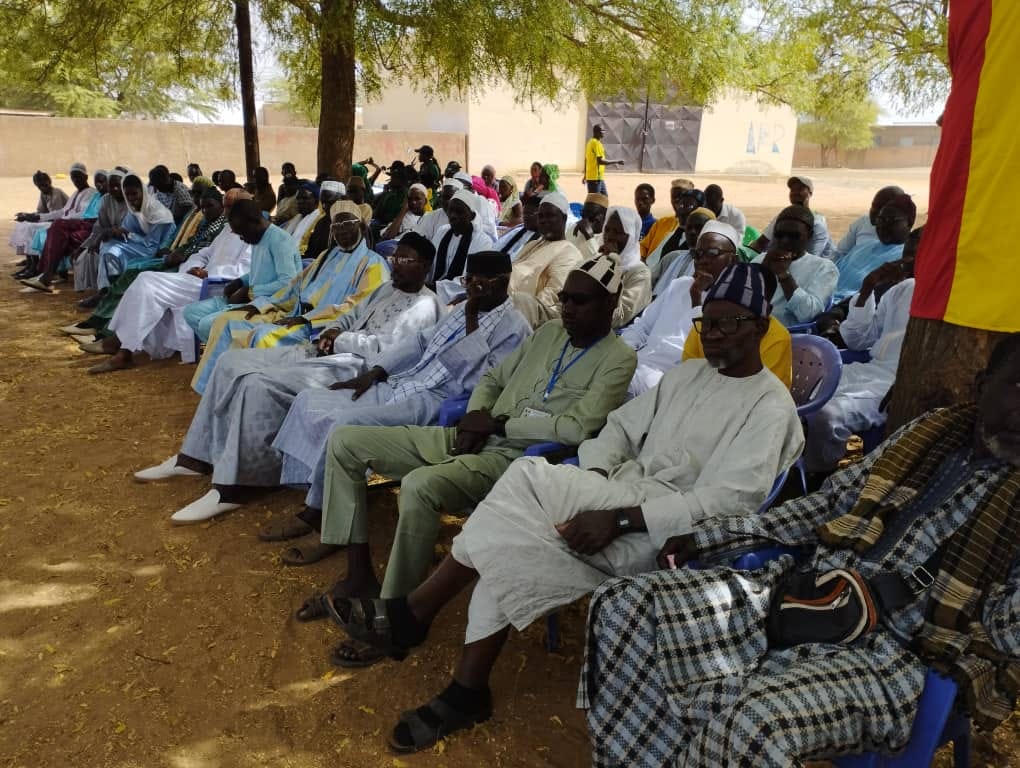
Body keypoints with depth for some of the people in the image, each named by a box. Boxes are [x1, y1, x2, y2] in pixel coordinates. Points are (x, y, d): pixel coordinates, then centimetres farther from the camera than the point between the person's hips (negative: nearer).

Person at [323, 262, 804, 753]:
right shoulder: (688, 374, 17)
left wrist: (617, 520, -24)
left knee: (530, 478, -26)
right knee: (513, 543, -23)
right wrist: (590, 485, -6)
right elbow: (621, 427, 15)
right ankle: (465, 692, -11)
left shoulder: (771, 406, -6)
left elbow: (727, 502, -17)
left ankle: (410, 614, -13)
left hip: (662, 534, -6)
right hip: (615, 500, 7)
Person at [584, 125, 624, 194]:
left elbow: (586, 160, 19)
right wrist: (617, 162, -17)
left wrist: (585, 176, 25)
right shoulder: (596, 143, -15)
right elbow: (600, 161, -22)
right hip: (595, 178, -10)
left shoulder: (591, 142, 14)